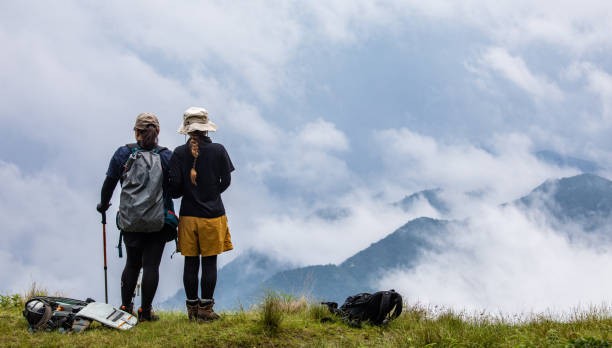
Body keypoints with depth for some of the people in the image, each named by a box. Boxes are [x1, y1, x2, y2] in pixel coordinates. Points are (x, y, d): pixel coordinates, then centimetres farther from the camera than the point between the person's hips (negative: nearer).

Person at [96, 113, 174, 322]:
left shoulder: (123, 153, -2)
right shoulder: (167, 156, -4)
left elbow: (109, 183, 3)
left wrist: (103, 205, 20)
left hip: (130, 218, 2)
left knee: (132, 263, 16)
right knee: (151, 264, 2)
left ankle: (125, 308, 18)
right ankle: (145, 312, 3)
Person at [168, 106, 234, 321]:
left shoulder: (179, 153, -5)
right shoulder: (218, 150, -5)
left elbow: (174, 187, -6)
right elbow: (226, 181, 3)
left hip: (188, 215, 1)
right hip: (213, 214, -1)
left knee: (190, 263, 8)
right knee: (210, 263, 4)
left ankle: (192, 308, 13)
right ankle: (205, 309, 5)